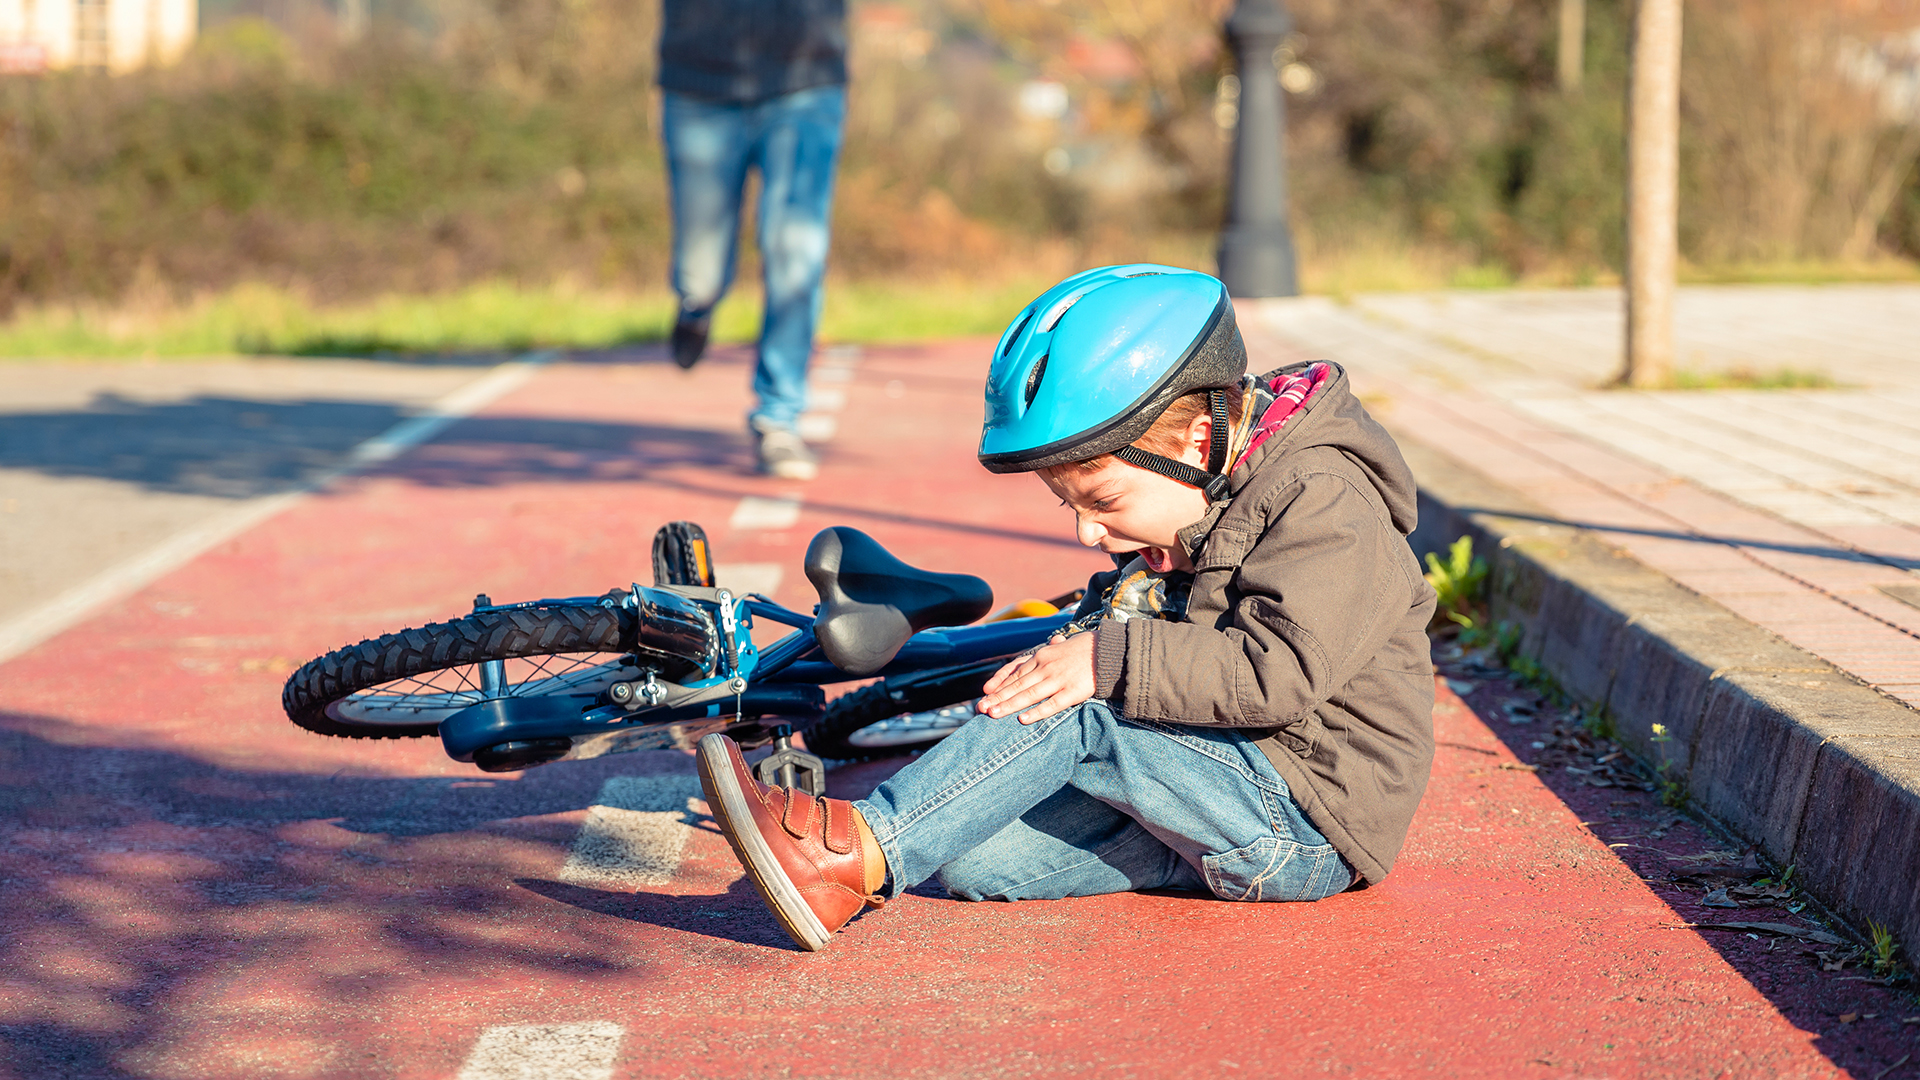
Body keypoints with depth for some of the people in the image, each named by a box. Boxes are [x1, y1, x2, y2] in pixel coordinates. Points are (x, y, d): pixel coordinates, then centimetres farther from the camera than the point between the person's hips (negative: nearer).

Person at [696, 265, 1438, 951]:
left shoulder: (1322, 505, -15)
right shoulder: (1194, 521, 15)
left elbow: (1281, 671, -27)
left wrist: (1114, 662, -27)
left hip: (1308, 826, -11)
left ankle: (860, 849, -30)